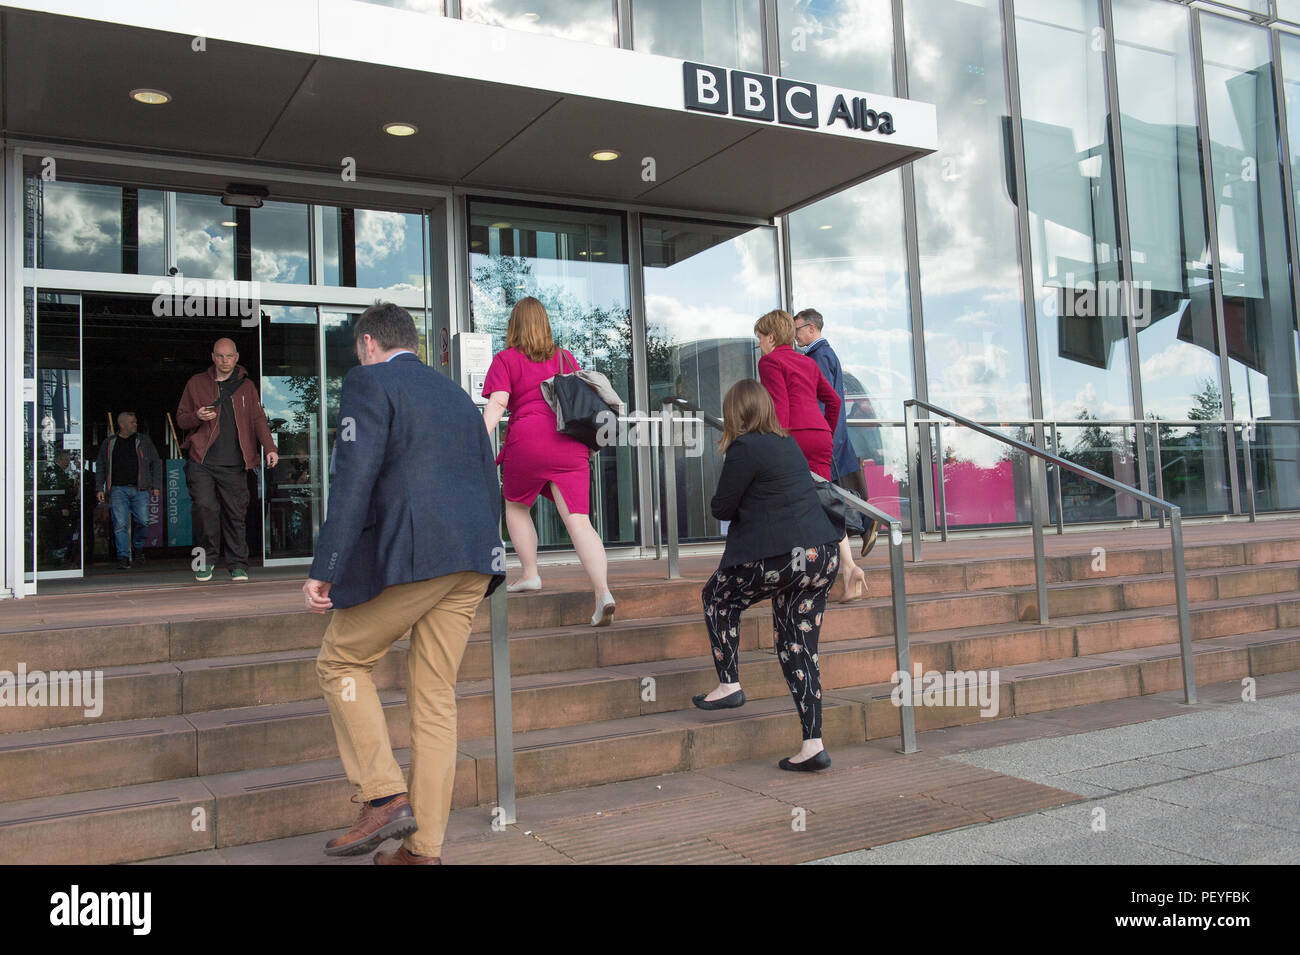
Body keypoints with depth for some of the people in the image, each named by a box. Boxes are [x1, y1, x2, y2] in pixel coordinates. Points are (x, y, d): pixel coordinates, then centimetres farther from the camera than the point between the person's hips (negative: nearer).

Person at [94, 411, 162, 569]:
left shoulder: (144, 441, 13)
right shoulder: (109, 443, 12)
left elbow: (156, 463, 13)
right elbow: (100, 466, 16)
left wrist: (156, 486, 6)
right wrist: (99, 488, 7)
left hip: (140, 489, 0)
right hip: (118, 489, 0)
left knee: (143, 522, -6)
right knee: (120, 524, -7)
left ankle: (138, 547, 18)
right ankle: (123, 557, -2)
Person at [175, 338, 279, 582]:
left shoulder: (246, 387, 14)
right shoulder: (196, 383, 12)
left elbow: (258, 419, 7)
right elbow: (181, 418, 16)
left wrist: (269, 448, -8)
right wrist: (197, 417, -8)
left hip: (234, 464, 0)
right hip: (201, 461, 0)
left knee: (235, 513, 0)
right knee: (205, 506, -15)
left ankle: (238, 565, 8)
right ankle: (208, 557, 3)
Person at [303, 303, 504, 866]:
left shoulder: (369, 383, 2)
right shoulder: (456, 395, 24)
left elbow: (354, 480, -11)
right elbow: (490, 486, 24)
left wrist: (324, 571, -13)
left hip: (409, 555, -7)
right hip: (472, 562, 7)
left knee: (341, 662, 12)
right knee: (435, 697, 10)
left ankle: (385, 797, 2)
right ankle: (423, 849, 13)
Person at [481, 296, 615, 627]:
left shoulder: (506, 359, 7)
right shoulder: (566, 358, 19)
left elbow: (496, 404, -6)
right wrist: (588, 439, 32)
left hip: (527, 442, -3)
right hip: (571, 444, 3)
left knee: (515, 506, 24)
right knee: (578, 520, -4)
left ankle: (530, 574, 23)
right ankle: (603, 592, -19)